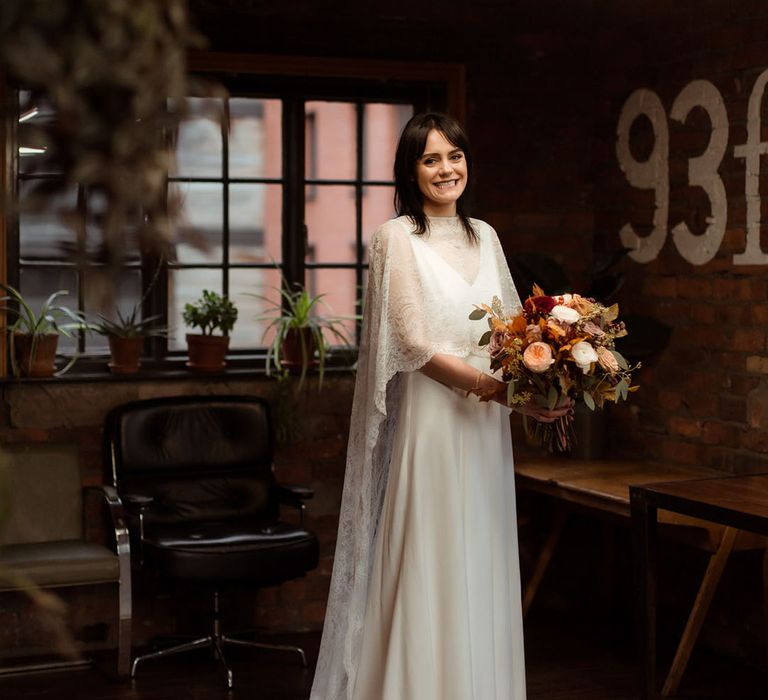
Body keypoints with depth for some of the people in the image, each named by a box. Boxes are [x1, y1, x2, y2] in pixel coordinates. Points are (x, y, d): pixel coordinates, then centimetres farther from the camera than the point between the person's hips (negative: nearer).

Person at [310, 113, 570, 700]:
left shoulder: (485, 235, 12)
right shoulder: (398, 237, -6)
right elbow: (416, 344, -13)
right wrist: (504, 390, -17)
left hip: (487, 428, 6)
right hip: (431, 420, -6)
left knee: (482, 573, 11)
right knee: (430, 574, -1)